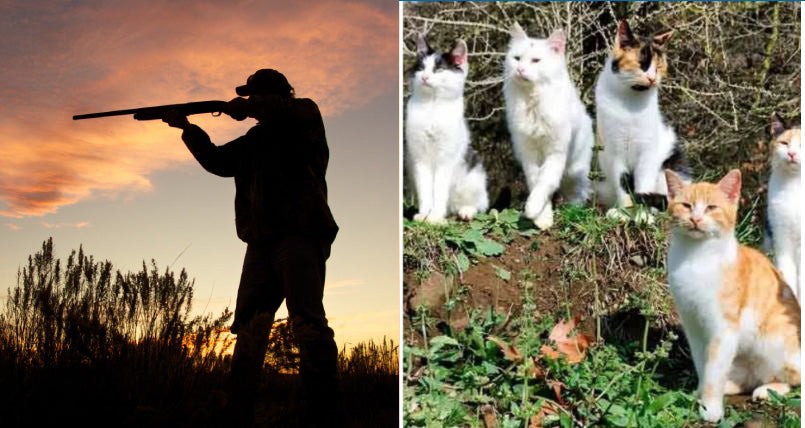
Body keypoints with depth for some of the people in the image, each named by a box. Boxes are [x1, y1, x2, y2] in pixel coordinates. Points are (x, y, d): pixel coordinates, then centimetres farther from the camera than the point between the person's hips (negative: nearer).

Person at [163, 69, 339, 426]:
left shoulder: (304, 117, 7)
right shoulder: (256, 139, 27)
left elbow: (288, 108, -16)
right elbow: (217, 161, 33)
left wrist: (243, 107, -4)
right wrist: (188, 128, 21)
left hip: (300, 236, -7)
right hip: (262, 244, 7)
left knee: (307, 322, -19)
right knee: (249, 328, 1)